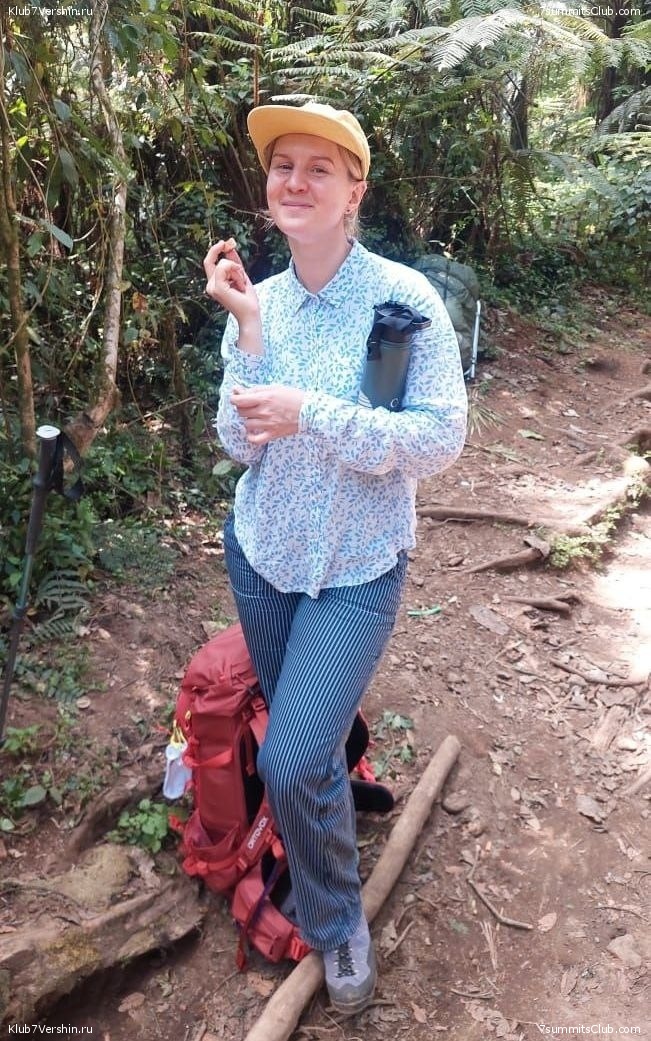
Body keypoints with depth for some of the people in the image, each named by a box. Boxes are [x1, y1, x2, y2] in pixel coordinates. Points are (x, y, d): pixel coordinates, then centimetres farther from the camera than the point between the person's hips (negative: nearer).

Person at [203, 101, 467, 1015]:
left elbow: (443, 439, -20)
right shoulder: (257, 299, -3)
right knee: (306, 741, 21)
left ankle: (336, 919, 21)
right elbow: (240, 444, -7)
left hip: (357, 566, -4)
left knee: (290, 760, -12)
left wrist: (310, 413, -27)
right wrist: (249, 333, -19)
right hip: (262, 552, 5)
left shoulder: (404, 297, -15)